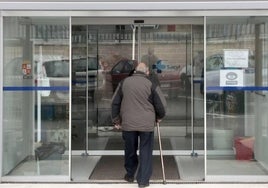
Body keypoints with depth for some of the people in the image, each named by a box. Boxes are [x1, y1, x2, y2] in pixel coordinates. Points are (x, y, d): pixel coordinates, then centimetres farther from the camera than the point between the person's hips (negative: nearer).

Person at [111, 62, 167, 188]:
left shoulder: (124, 82, 5)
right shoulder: (151, 85, -4)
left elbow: (115, 103, 9)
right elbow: (162, 104, -5)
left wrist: (116, 120, 16)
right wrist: (159, 117, 14)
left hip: (128, 123, 2)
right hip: (147, 124, -2)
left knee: (130, 150, 18)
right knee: (145, 152, 6)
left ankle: (130, 175, 32)